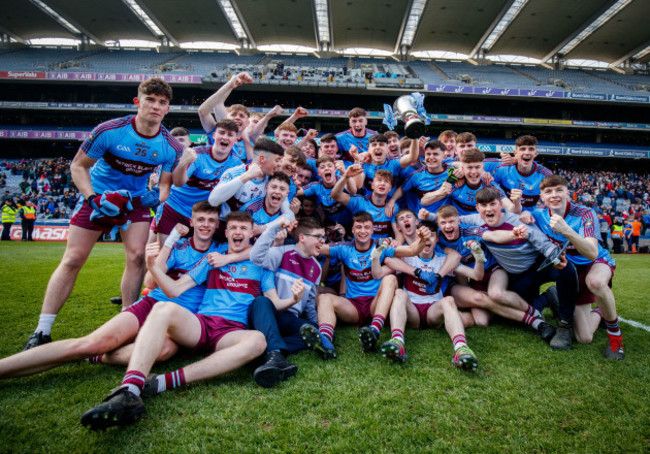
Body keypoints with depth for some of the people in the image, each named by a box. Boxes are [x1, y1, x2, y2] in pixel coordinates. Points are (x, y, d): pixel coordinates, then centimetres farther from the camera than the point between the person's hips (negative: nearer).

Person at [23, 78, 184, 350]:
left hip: (136, 202, 2)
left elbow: (165, 186, -3)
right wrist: (93, 199, -21)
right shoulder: (109, 131, -20)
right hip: (98, 196, -2)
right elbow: (78, 166, -9)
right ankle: (42, 332, 4)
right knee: (72, 260, -4)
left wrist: (156, 197, -25)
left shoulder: (171, 147, -13)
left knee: (137, 256, -13)